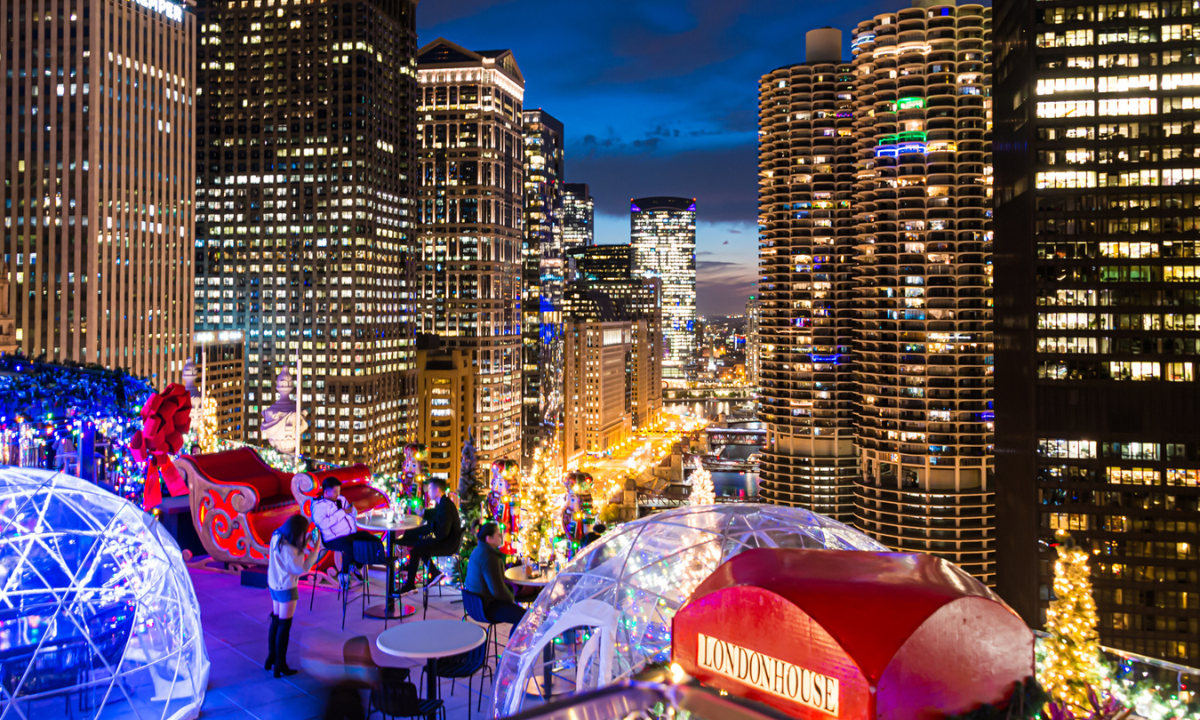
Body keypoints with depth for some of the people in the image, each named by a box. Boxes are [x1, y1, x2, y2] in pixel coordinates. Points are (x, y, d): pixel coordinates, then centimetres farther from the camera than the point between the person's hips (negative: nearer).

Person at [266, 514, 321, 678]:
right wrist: (316, 550, -21)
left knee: (276, 622, 20)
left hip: (274, 585, 9)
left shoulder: (277, 537, -4)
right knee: (284, 626, 2)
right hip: (286, 589, -9)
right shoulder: (288, 548, -29)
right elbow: (301, 568, -25)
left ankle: (271, 659, 31)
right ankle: (280, 666, 11)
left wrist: (306, 543, 4)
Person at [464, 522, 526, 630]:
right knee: (524, 617, -16)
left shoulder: (478, 551, 8)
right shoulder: (489, 558, -25)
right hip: (487, 607, -11)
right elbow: (498, 591, -25)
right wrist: (511, 599, -7)